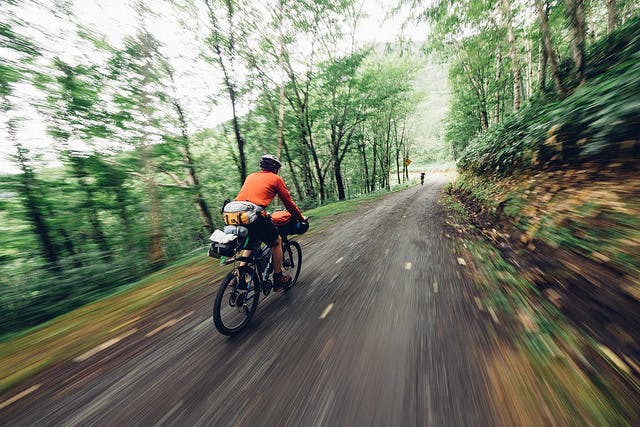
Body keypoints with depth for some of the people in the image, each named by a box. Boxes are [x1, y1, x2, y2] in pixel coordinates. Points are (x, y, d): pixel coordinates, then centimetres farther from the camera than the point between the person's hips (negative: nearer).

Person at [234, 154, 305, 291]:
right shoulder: (276, 179, 9)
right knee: (277, 241, 16)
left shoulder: (250, 177, 26)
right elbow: (288, 202, 11)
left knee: (251, 243, 30)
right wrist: (300, 217, 26)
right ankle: (278, 279, 23)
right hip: (256, 216, -6)